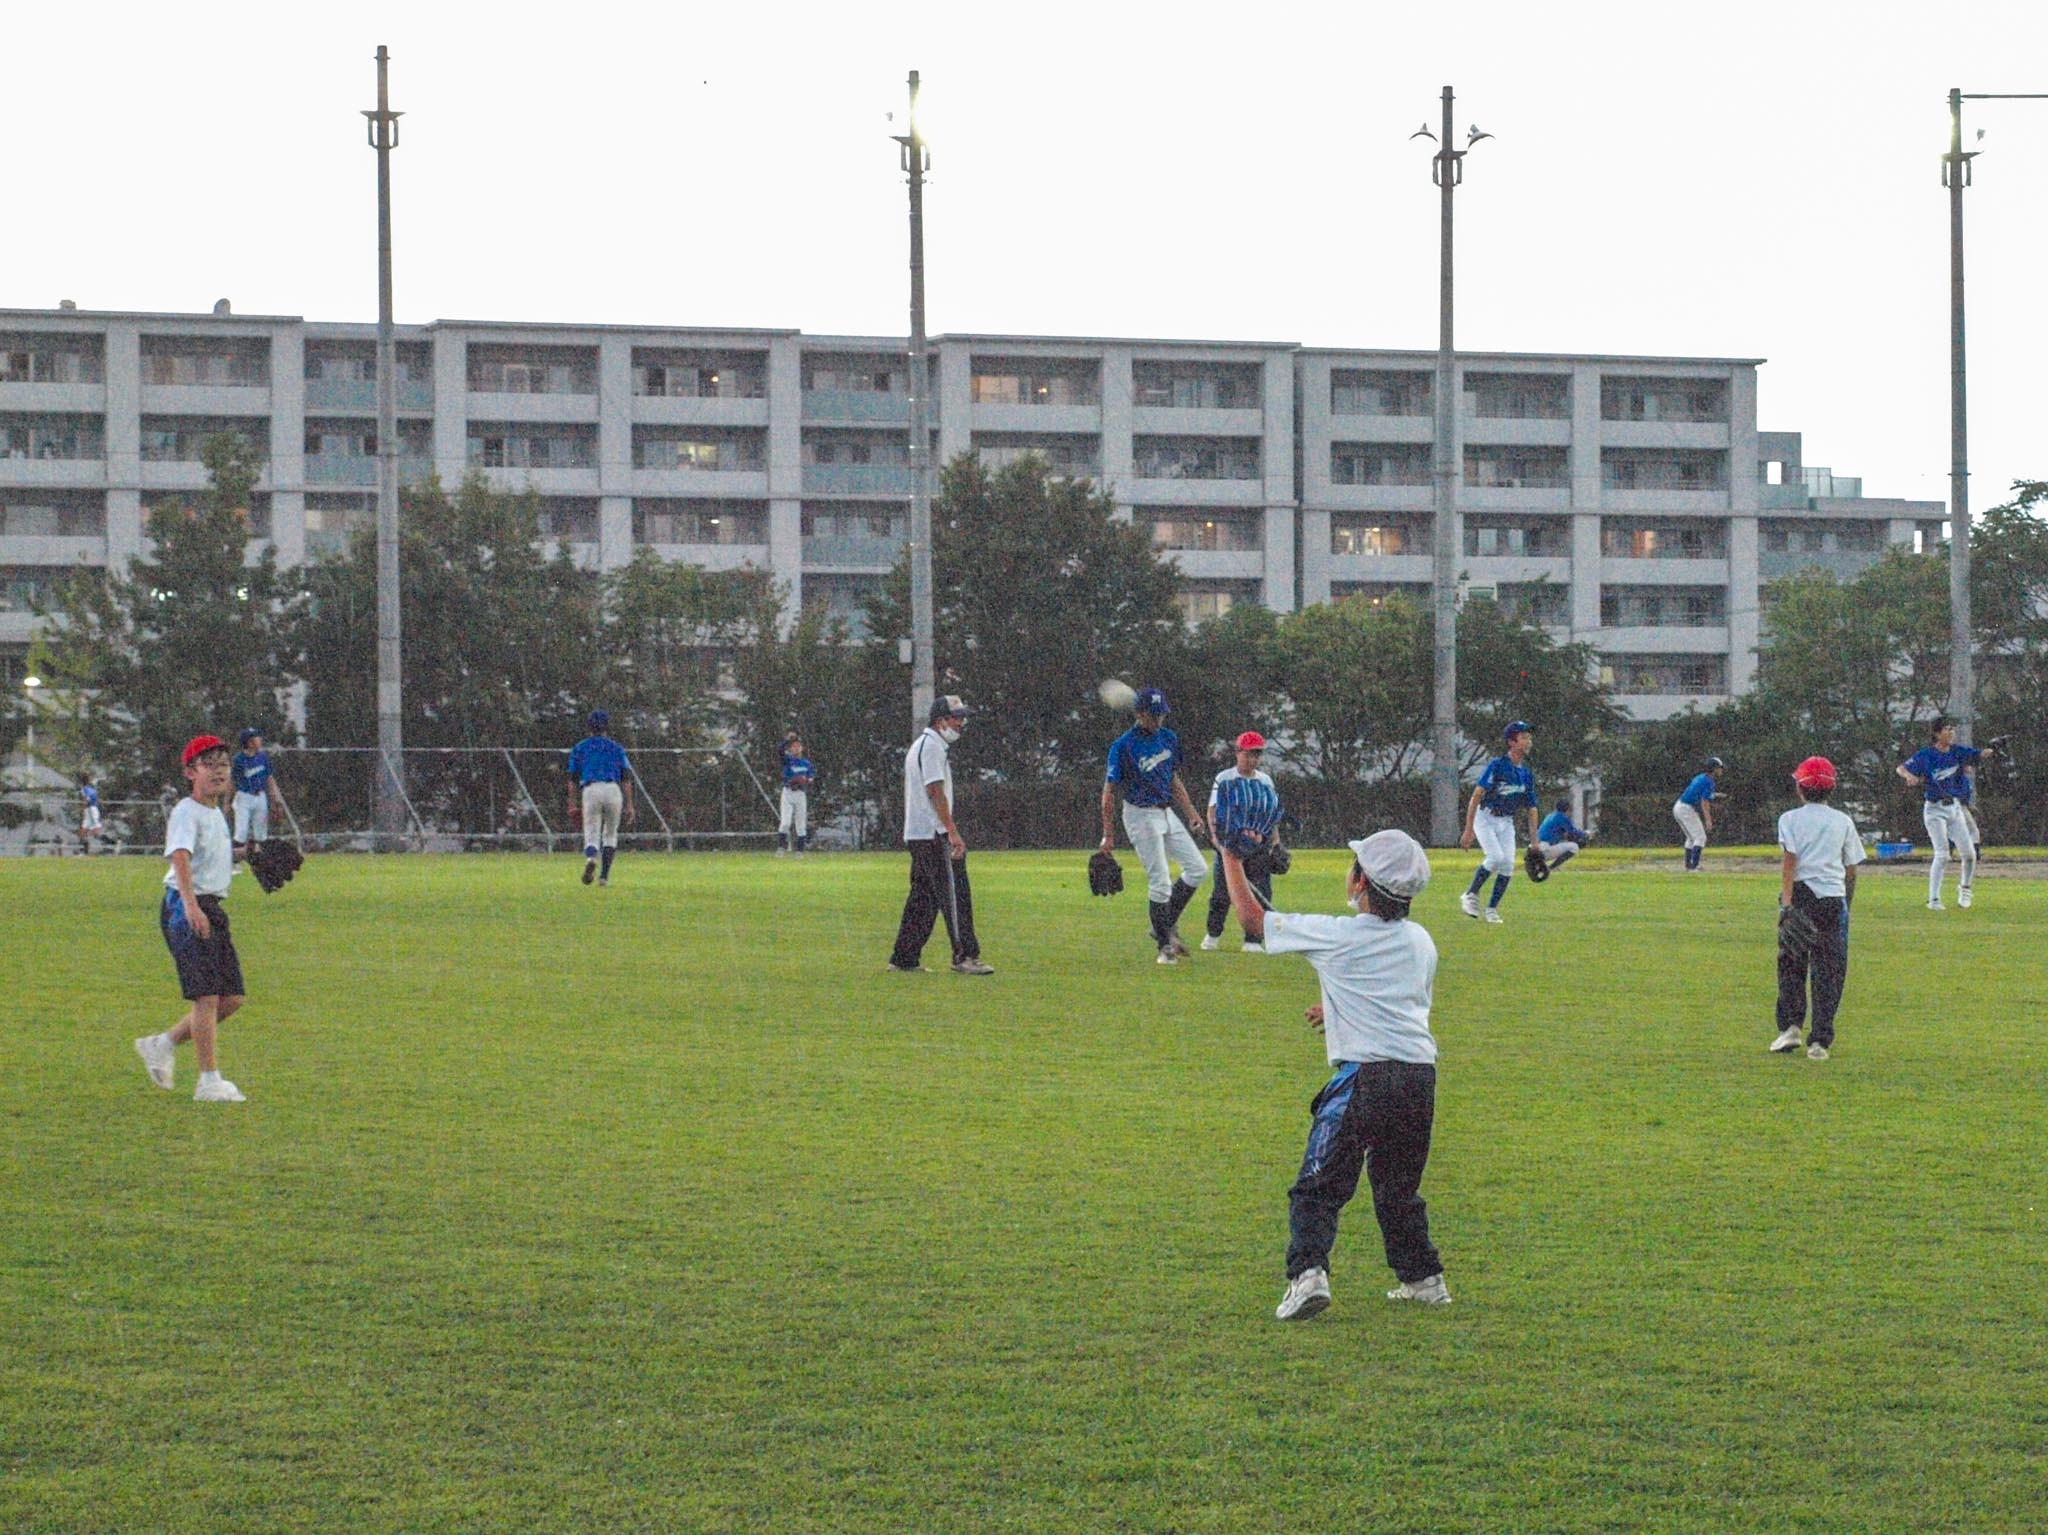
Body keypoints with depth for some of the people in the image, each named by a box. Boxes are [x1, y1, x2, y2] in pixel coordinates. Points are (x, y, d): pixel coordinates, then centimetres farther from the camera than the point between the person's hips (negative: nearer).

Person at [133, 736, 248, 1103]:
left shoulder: (216, 813, 16)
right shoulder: (186, 812, -12)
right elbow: (180, 856, -28)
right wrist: (190, 904, -42)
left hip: (212, 907, 9)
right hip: (185, 908, -9)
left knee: (233, 997, 7)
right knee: (206, 995, -13)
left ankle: (163, 1044, 19)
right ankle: (210, 1081, -10)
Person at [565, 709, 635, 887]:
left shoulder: (579, 748, 17)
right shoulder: (616, 748, 16)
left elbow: (572, 779, 12)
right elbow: (626, 778, 7)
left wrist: (572, 804, 14)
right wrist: (629, 805, 6)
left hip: (590, 791, 0)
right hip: (613, 791, 1)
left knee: (591, 835, -2)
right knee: (610, 835, 17)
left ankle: (591, 859, -36)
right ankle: (604, 875, 8)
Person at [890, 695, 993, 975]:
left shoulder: (919, 745, 20)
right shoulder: (932, 746, -12)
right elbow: (935, 792, -20)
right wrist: (953, 833, -22)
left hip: (915, 835, 10)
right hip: (934, 834, -10)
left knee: (923, 897, 12)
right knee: (954, 894, -9)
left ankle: (904, 960, 12)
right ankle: (964, 956, -11)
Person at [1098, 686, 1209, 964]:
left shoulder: (1168, 739, 7)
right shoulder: (1124, 746, -14)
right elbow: (1110, 789, -12)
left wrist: (1190, 812, 12)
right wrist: (1108, 834, -15)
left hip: (1166, 813, 8)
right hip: (1141, 815, -8)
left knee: (1198, 869, 5)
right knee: (1160, 882, -9)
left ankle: (1164, 926, 15)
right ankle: (1165, 945, 1)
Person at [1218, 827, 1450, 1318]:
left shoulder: (1335, 935, -2)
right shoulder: (1422, 941, 14)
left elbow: (1253, 918, 8)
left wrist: (1231, 860, 23)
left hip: (1364, 1072, -6)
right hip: (1421, 1074, 6)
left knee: (1319, 1186, -5)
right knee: (1399, 1187, 22)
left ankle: (1308, 1273, -21)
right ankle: (1423, 1278, 26)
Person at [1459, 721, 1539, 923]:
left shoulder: (1527, 775, 5)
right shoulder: (1497, 766, -14)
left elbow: (1532, 810, 11)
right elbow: (1476, 796, -17)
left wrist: (1534, 842, 5)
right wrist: (1468, 830, -22)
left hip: (1506, 823, 5)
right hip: (1485, 818, -5)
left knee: (1508, 863, -9)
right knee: (1496, 857, -23)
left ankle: (1492, 909, 2)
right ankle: (1471, 896, -5)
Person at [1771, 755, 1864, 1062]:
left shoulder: (1791, 819, 2)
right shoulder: (1843, 821, 11)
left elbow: (1790, 862, -9)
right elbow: (1851, 869, 11)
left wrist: (1787, 903, -16)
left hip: (1801, 895, -2)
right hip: (1834, 897, 2)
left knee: (1791, 966, 10)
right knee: (1828, 970, 3)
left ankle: (1790, 1027, 0)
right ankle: (1821, 1040, -2)